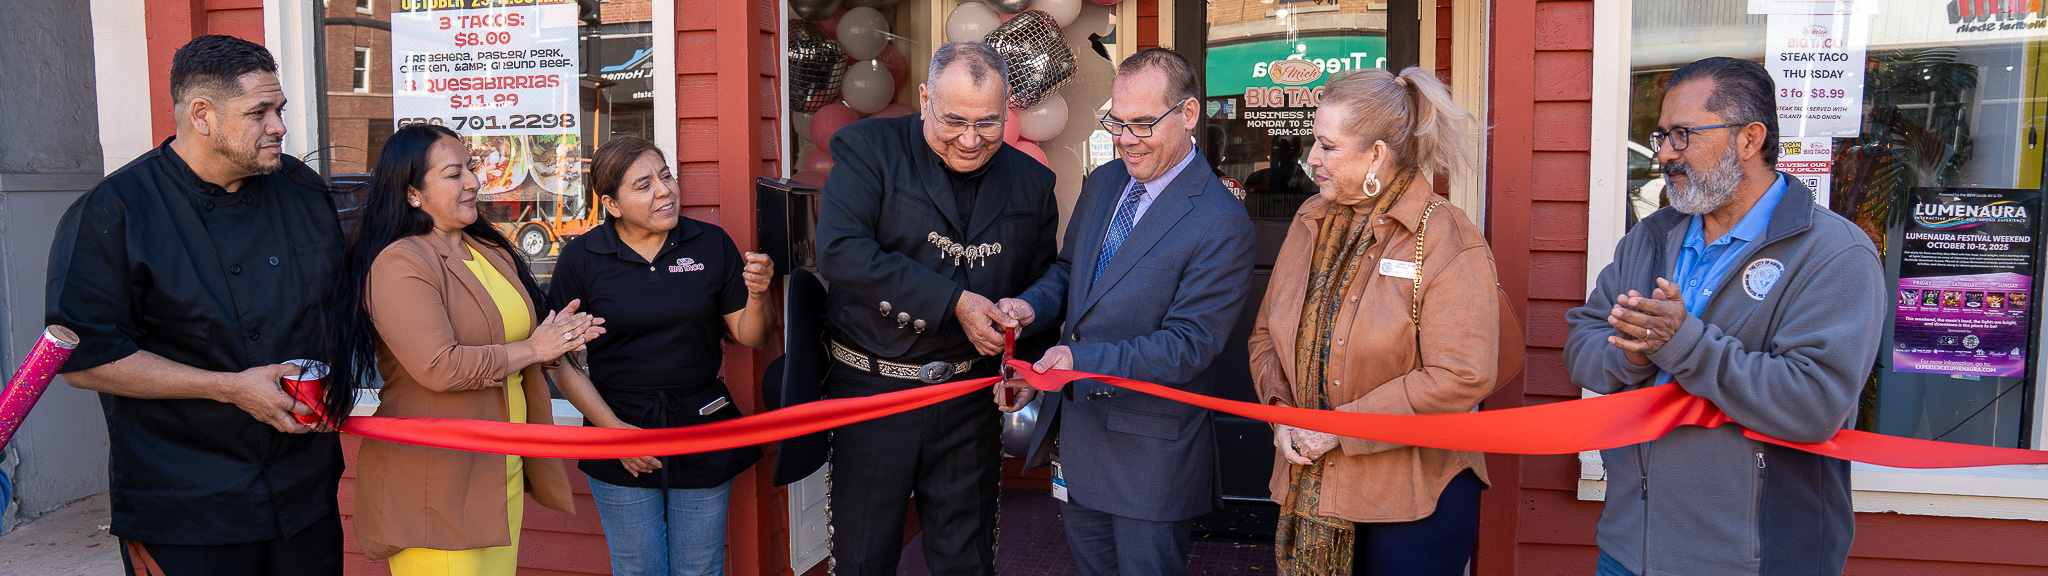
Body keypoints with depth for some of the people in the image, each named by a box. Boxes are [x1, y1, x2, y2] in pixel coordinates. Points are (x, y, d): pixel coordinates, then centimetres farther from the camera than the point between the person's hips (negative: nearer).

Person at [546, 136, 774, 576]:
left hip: (704, 429, 1)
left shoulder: (712, 244, -1)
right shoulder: (580, 259, -5)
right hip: (621, 443, -1)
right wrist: (611, 426, -11)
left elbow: (749, 337, 2)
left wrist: (757, 296, -19)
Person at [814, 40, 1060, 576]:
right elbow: (839, 250, -21)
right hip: (872, 387, -2)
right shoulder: (868, 148, -8)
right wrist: (954, 302, -24)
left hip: (970, 397, 3)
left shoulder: (1032, 182, 3)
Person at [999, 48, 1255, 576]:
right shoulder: (1102, 182, 5)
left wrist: (1085, 362, -30)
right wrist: (1031, 305, -7)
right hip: (1076, 428, 7)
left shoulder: (1222, 224, -19)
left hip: (1149, 451, -7)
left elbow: (1188, 345, -21)